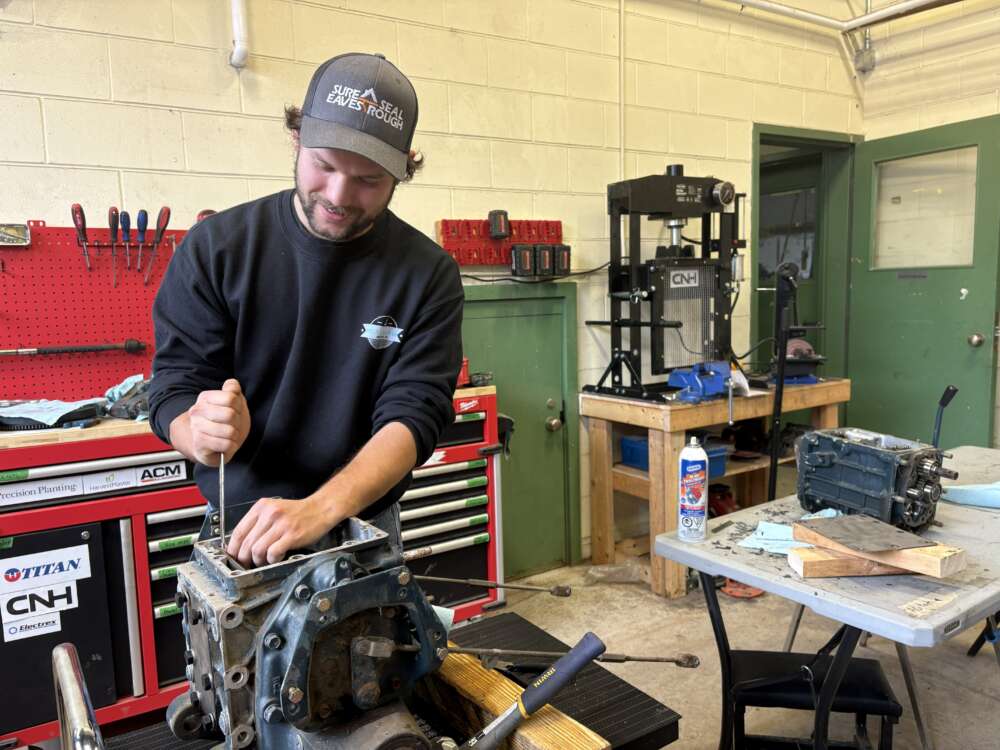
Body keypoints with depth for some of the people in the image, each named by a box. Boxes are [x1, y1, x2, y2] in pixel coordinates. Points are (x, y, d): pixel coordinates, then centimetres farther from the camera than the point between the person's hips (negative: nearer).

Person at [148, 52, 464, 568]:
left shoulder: (428, 274, -11)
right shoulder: (214, 248, -9)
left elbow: (413, 416, -18)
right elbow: (174, 389, -7)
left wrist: (321, 508, -34)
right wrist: (200, 433, -31)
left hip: (364, 526, 0)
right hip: (236, 530, 1)